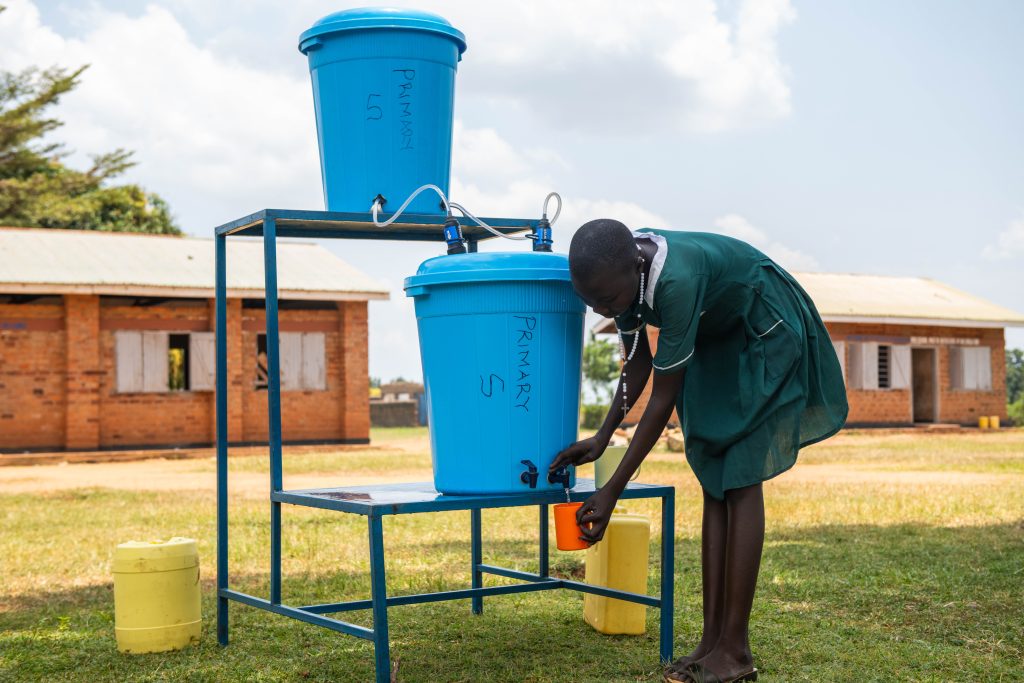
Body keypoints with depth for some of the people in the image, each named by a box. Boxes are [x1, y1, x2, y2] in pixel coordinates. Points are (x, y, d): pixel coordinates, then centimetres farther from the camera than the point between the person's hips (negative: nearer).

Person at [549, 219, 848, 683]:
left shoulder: (676, 281, -38)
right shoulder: (621, 276, -16)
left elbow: (664, 398, -33)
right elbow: (637, 367, -2)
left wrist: (612, 492, -30)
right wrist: (602, 437, -13)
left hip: (766, 332, -7)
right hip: (716, 340, 8)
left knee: (740, 481, -13)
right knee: (714, 484, 2)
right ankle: (713, 639, 3)